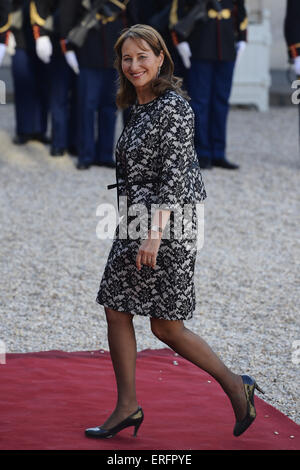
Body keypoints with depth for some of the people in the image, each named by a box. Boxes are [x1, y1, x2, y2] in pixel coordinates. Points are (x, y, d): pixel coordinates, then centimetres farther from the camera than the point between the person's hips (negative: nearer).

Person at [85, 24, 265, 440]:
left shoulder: (174, 106, -14)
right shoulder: (139, 108, 13)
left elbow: (175, 175, -20)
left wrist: (155, 232, -26)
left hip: (169, 226, -9)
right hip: (134, 226, 9)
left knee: (166, 326, -3)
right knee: (115, 310, 6)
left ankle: (236, 387, 11)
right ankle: (128, 407, 13)